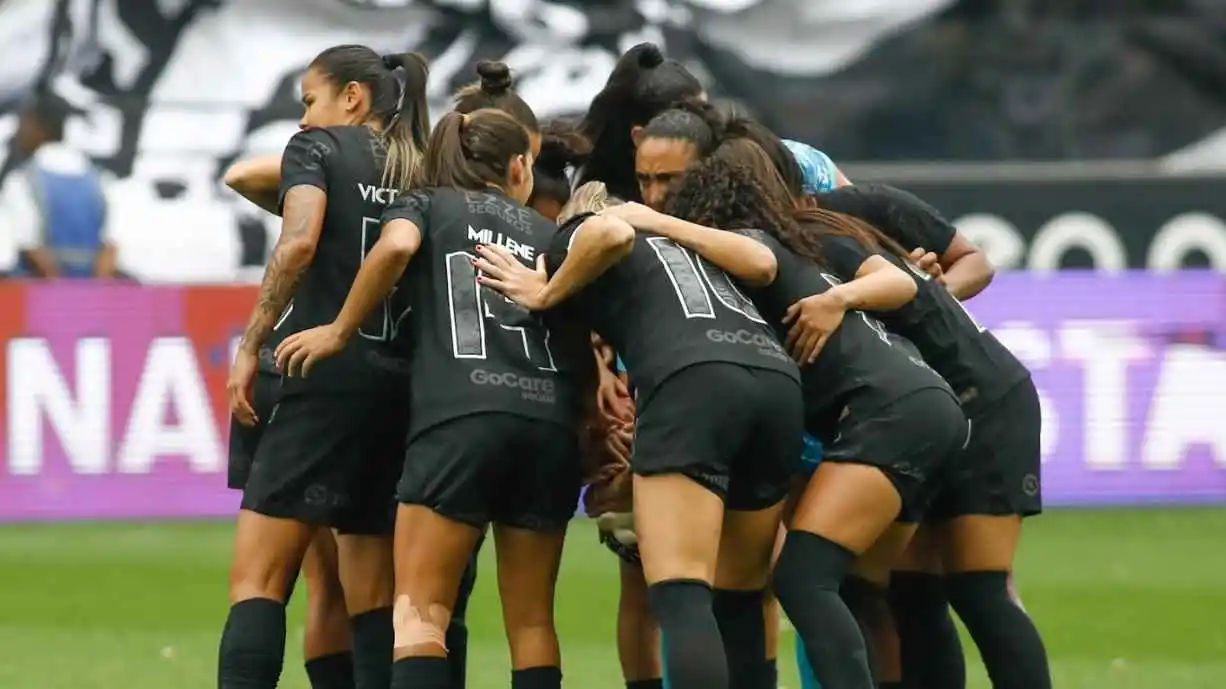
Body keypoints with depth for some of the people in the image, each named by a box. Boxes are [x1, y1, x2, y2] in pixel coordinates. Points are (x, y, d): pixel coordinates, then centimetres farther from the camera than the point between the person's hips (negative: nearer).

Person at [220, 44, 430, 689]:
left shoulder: (318, 147, 3)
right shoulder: (423, 174, 17)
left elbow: (299, 242, -14)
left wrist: (250, 346, -11)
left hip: (328, 376, -6)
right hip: (406, 386, 6)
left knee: (256, 579, -8)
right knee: (374, 600, 9)